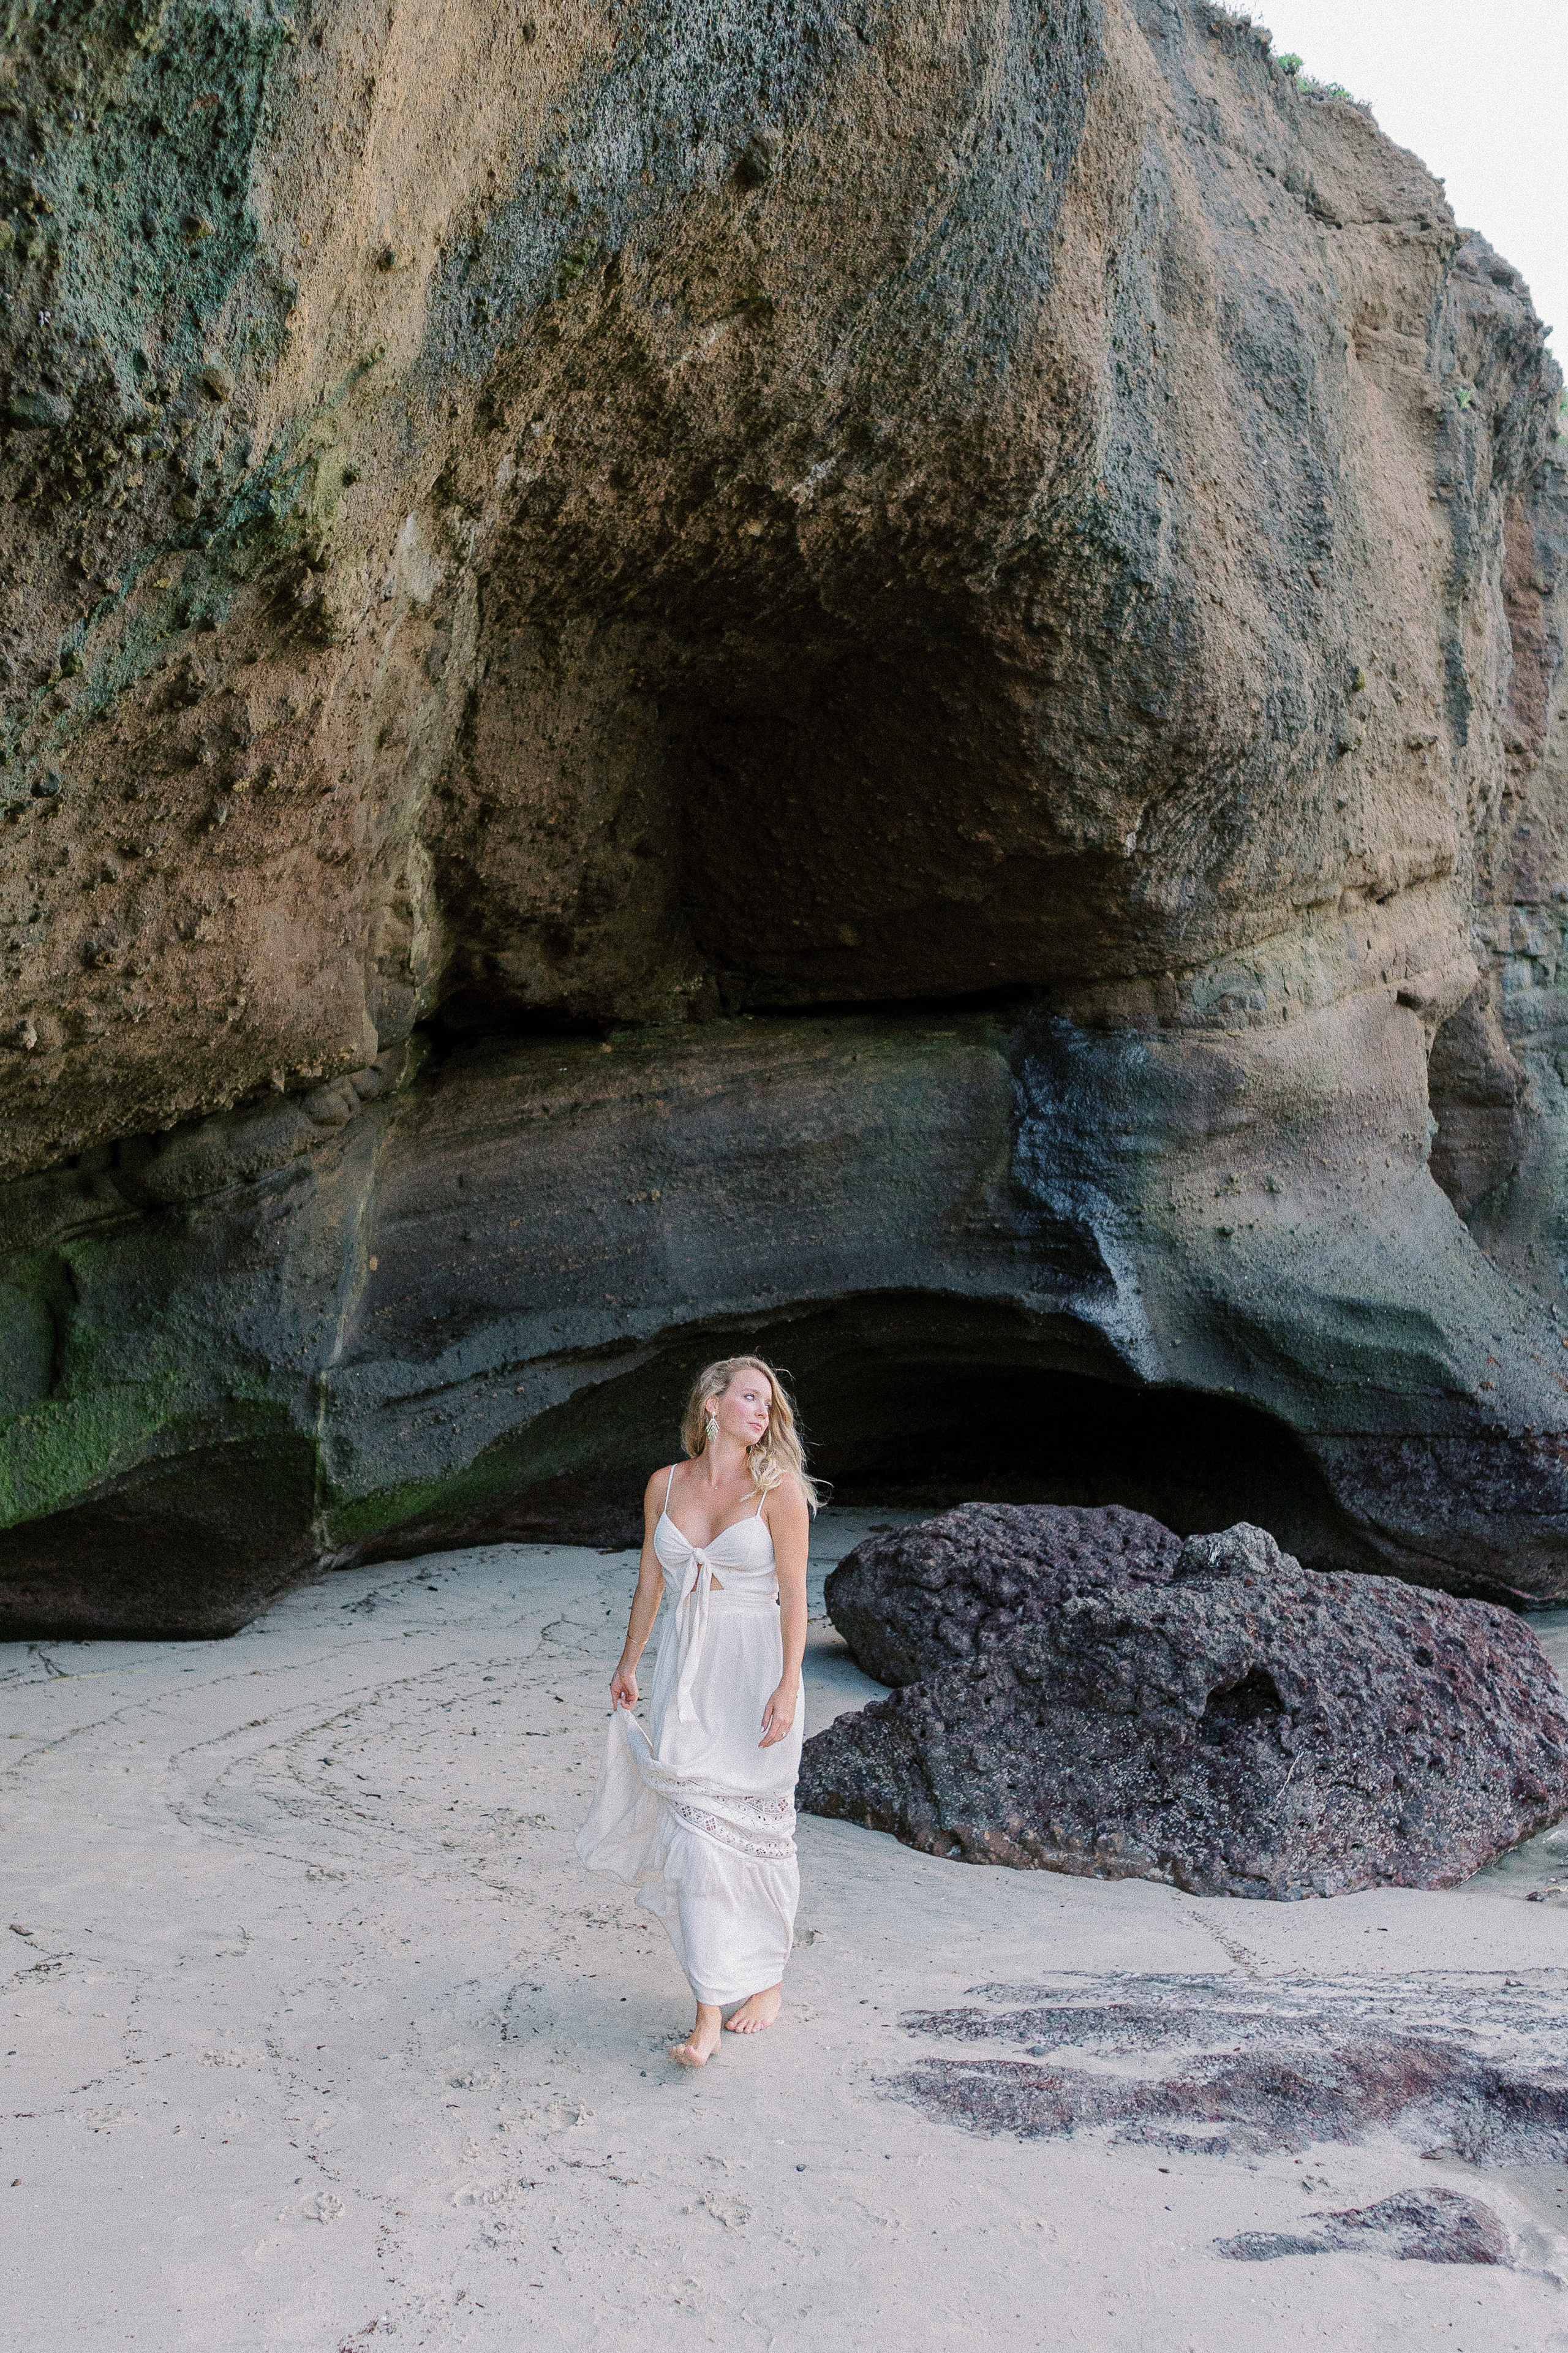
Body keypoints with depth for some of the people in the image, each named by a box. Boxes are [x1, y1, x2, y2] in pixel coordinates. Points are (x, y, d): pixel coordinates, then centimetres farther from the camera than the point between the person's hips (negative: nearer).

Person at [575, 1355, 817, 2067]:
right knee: (693, 1826, -3)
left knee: (753, 1826, 7)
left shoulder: (778, 1488, -7)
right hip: (685, 1669, 3)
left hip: (754, 1669, -3)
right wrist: (627, 1664, 22)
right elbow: (650, 1581, 15)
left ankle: (768, 1976, 29)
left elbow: (793, 1594, -8)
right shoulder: (666, 1485, 4)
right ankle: (709, 2013, 3)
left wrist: (787, 1688, -15)